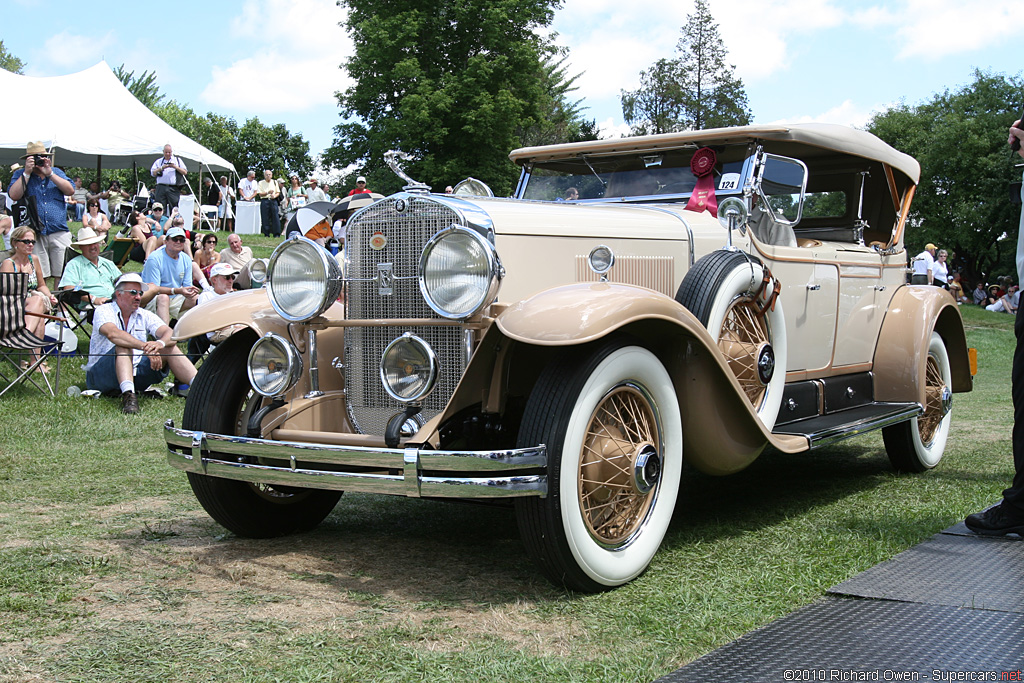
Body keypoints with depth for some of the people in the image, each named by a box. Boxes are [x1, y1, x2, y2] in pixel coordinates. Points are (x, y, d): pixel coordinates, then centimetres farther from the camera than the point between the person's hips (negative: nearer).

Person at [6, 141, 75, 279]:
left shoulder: (56, 172, 17)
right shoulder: (20, 174, 11)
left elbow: (70, 191, 1)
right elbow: (14, 195, -7)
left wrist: (50, 174, -5)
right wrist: (27, 173, -7)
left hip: (59, 232, 2)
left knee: (62, 274, -2)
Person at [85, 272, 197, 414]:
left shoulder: (144, 315, 10)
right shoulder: (104, 311, -3)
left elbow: (170, 334, -8)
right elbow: (113, 334, -27)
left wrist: (160, 343, -32)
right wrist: (144, 346, -41)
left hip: (137, 373, 5)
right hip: (101, 375, -5)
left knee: (168, 348, -11)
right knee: (123, 346, -31)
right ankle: (128, 396, -52)